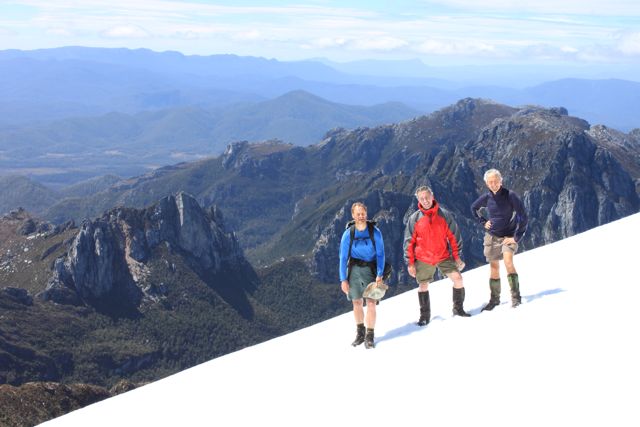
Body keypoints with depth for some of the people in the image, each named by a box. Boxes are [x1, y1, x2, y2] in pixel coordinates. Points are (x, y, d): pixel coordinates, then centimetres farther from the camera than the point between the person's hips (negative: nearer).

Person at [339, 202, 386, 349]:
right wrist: (343, 279, -4)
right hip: (354, 269, 1)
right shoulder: (348, 234, -4)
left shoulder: (375, 232, -6)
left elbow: (380, 254, -4)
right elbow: (343, 258, -1)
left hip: (370, 268, -1)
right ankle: (360, 332, 25)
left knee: (371, 303, -9)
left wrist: (380, 275, -12)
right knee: (357, 302, 7)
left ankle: (369, 336, -1)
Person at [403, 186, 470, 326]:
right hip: (423, 259, 0)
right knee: (423, 286, 6)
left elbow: (454, 237, 1)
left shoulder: (444, 214, -4)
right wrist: (410, 263, -3)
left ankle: (458, 309, 7)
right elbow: (409, 242, 1)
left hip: (444, 256, 0)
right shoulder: (414, 218, -3)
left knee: (458, 278, -11)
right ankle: (425, 315, 21)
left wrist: (457, 257, -1)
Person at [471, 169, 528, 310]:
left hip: (508, 236, -4)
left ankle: (516, 297, -23)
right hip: (492, 236, 4)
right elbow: (474, 208, 21)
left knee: (508, 261, -26)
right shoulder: (486, 197, -1)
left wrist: (516, 238, -14)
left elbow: (523, 218, -13)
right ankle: (494, 299, 21)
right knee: (494, 267, 8)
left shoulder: (510, 195, -13)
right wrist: (483, 222, 7)